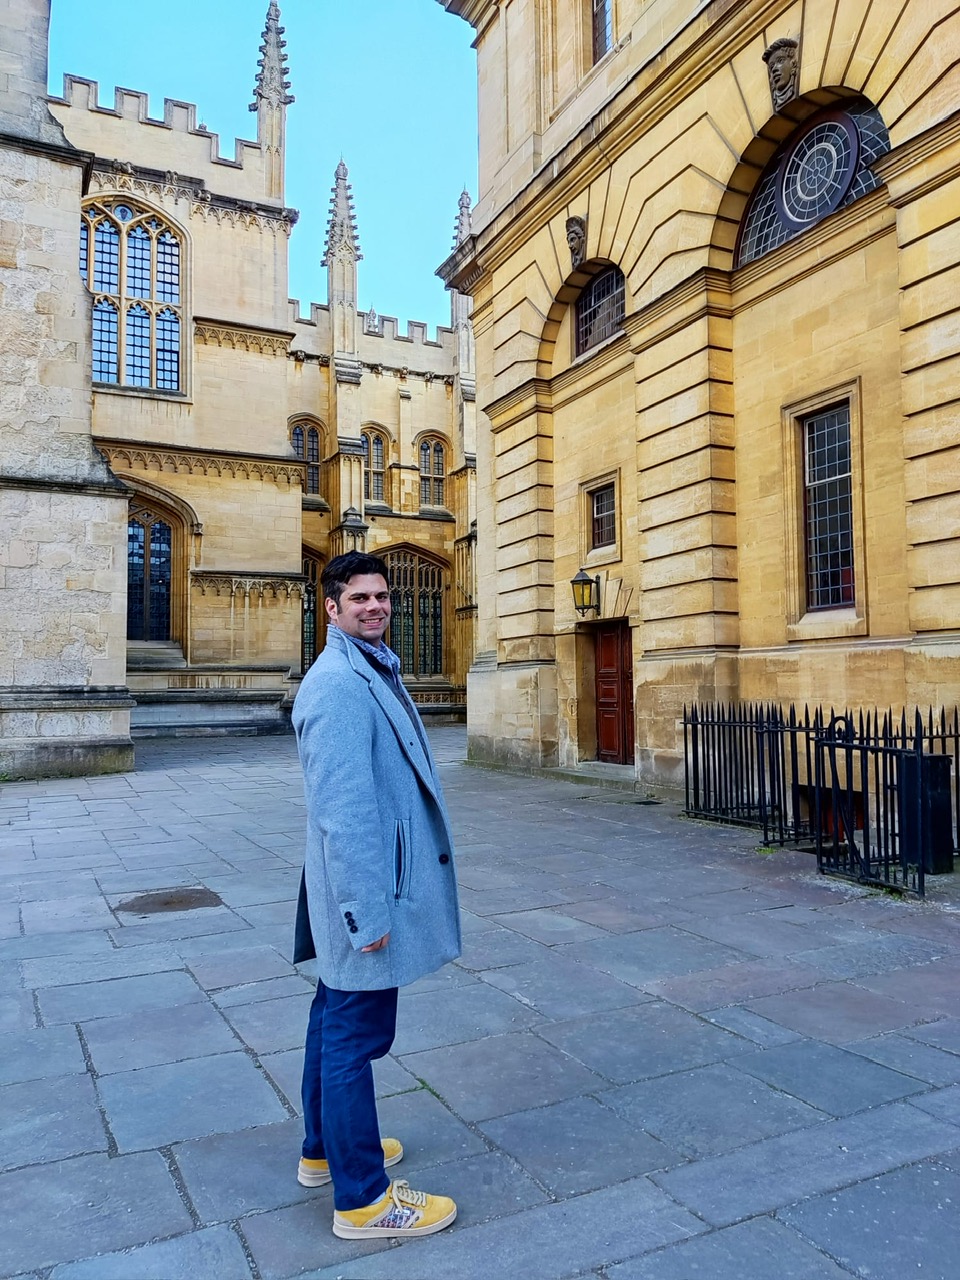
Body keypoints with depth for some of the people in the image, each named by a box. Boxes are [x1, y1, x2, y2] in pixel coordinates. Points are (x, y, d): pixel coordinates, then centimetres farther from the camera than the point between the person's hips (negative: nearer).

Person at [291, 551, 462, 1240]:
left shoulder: (374, 670, 13)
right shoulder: (339, 684, -20)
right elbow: (341, 808, -24)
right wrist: (366, 910, -23)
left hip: (370, 883, 11)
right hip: (365, 885, -11)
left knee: (337, 1019, 21)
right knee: (357, 1036, 3)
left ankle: (324, 1149, 39)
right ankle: (362, 1198, 18)